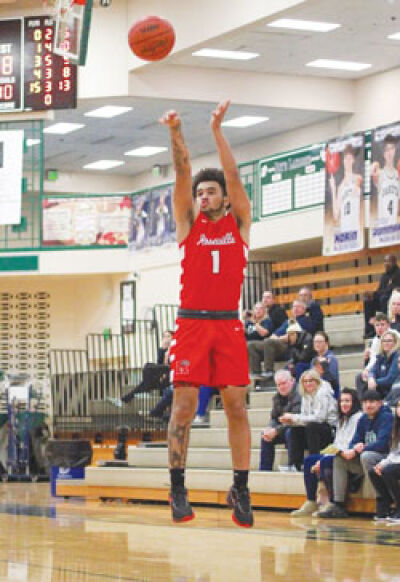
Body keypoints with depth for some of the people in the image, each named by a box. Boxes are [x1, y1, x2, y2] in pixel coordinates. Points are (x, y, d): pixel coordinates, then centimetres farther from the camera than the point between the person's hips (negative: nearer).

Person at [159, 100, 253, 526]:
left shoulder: (239, 223, 11)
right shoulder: (189, 222, 10)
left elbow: (233, 177, 1)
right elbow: (183, 175, -2)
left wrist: (217, 130, -3)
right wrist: (176, 133, -14)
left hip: (228, 324, 1)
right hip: (191, 322, -1)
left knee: (236, 406, -2)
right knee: (184, 406, -4)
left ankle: (240, 491, 3)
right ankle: (178, 489, 1)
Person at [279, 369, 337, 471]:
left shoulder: (323, 393, -14)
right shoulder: (306, 396, 11)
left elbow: (319, 417, -23)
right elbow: (304, 418, 10)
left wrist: (294, 417, -21)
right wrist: (290, 421, -11)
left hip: (331, 430, -8)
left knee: (311, 426, -31)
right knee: (295, 429, -7)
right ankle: (296, 465, -10)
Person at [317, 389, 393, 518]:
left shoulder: (387, 417, -12)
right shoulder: (363, 419, 12)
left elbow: (383, 443, -22)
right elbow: (355, 440, 9)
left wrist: (363, 448, -18)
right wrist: (351, 450, -13)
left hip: (384, 457, -8)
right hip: (364, 458, 8)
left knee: (366, 456, -36)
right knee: (339, 459, 0)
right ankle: (338, 505, -7)